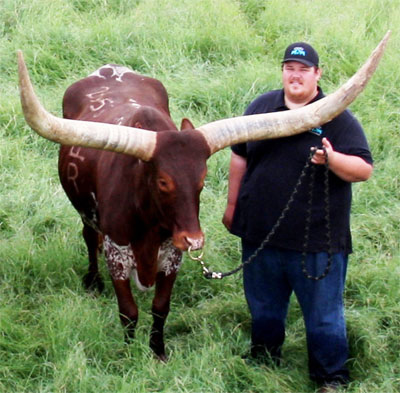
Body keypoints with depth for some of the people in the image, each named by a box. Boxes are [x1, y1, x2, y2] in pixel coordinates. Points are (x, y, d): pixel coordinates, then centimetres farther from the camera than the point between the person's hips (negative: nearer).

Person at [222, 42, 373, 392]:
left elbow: (364, 169, -12)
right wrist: (232, 205, 16)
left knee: (323, 314, 3)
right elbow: (240, 156, 15)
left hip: (317, 241, -4)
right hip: (260, 233, 5)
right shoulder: (262, 107, 7)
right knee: (263, 308, 20)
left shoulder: (337, 118, -6)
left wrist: (332, 159, -30)